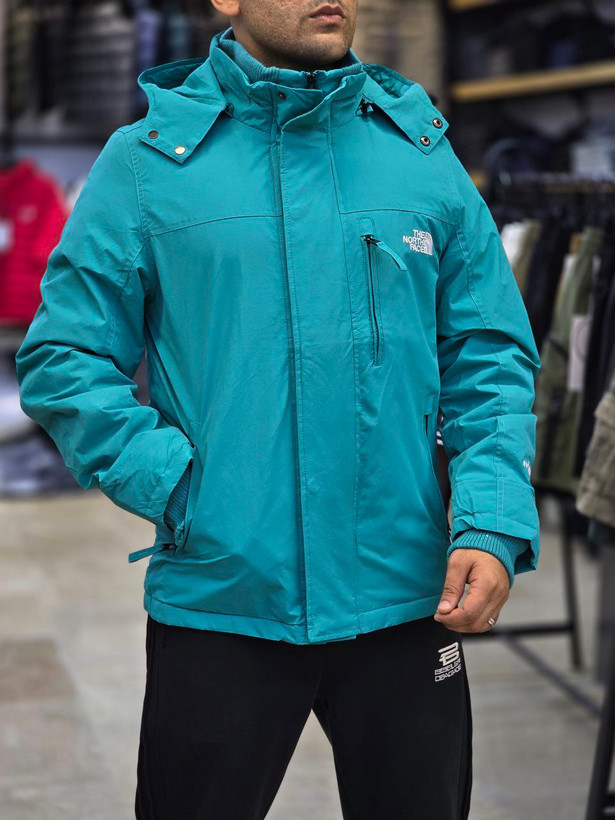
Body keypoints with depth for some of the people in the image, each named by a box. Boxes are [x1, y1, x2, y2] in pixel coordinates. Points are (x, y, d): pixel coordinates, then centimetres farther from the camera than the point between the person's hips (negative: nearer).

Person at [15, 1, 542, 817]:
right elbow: (63, 360, -1)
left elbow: (490, 354, 7)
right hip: (219, 603, -2)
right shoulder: (146, 160, 0)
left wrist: (493, 526, -6)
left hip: (410, 598, 3)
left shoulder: (422, 148, 7)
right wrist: (176, 487, -13)